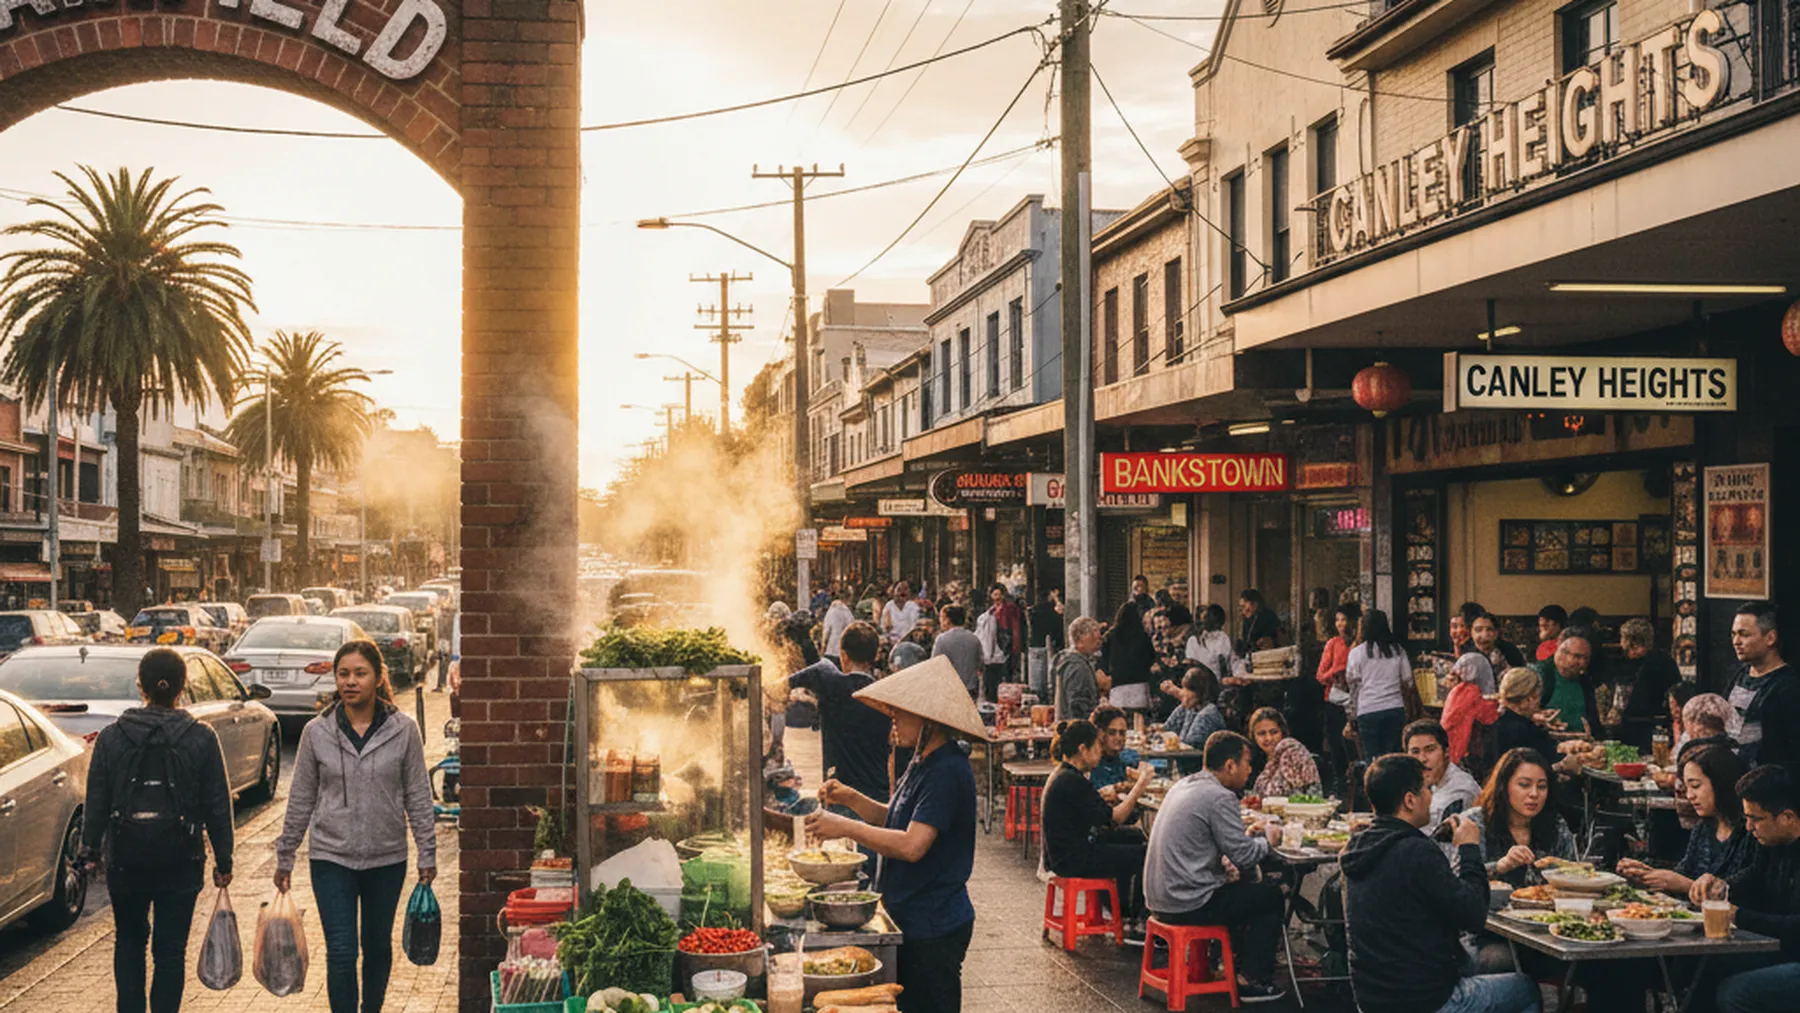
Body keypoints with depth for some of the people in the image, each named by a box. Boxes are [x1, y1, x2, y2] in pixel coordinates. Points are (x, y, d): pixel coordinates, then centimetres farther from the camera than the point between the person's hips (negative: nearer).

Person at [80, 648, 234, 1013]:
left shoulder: (111, 737, -4)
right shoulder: (201, 739, -6)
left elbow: (96, 802, 1)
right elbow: (218, 807, -4)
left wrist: (90, 850, 13)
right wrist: (223, 860, 4)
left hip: (125, 857, 1)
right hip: (180, 859, -1)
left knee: (129, 939, 19)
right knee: (171, 947, 7)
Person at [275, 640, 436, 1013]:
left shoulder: (403, 730, -5)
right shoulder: (317, 732, -4)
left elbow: (418, 797, 0)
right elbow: (300, 800, 4)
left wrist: (427, 854, 0)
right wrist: (284, 857, 7)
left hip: (387, 859, 1)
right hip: (331, 857, -1)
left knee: (378, 947, 15)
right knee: (341, 954, -6)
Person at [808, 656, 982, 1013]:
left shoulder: (948, 772, -22)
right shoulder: (923, 762, 9)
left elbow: (911, 845, -29)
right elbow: (898, 820, 20)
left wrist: (845, 827, -22)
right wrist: (852, 799, 6)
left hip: (934, 928, -10)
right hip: (912, 919, 10)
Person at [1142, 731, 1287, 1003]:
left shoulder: (1183, 785, 10)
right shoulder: (1220, 797, -17)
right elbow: (1244, 856, -16)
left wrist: (1245, 834, 15)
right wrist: (1267, 839, 4)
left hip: (1159, 897, 9)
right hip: (1187, 904, -9)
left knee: (1243, 884, 28)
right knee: (1272, 896, 7)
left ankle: (1235, 957, 35)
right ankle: (1251, 980, 10)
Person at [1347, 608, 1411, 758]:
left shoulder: (1357, 652, -1)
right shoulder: (1398, 650, 7)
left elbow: (1353, 684, 4)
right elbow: (1406, 681, 10)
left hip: (1368, 711, -3)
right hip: (1395, 709, 3)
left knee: (1372, 759, 2)